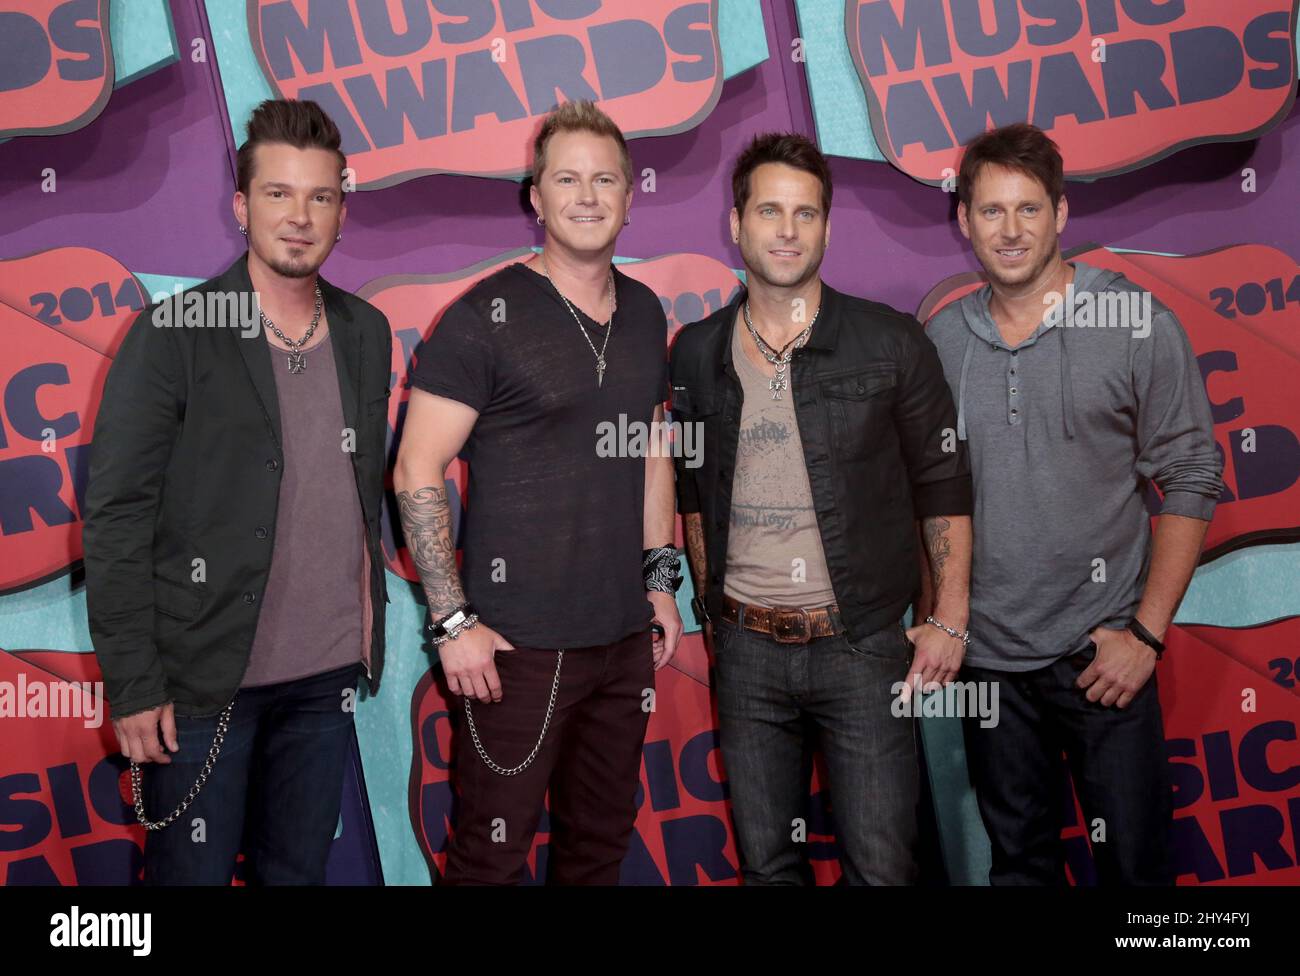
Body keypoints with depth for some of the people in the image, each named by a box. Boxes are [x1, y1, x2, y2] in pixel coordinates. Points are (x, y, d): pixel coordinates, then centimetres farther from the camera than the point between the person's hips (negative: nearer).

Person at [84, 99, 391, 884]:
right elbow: (115, 520, -10)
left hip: (329, 673, 5)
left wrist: (374, 626, 9)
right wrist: (132, 685, -11)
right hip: (204, 679, -4)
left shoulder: (366, 333, 6)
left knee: (299, 871, 17)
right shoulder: (173, 336, -10)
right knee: (192, 873, 9)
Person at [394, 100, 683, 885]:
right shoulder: (487, 316, -10)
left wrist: (661, 581, 14)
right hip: (521, 643, -6)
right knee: (494, 852, 5)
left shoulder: (645, 313, 9)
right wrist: (453, 621, -15)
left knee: (603, 840, 19)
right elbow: (417, 474, -12)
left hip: (625, 636, 6)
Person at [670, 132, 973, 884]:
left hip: (864, 646, -2)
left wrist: (950, 619, -5)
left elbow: (944, 484, 0)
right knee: (766, 862, 15)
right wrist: (711, 605, 11)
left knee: (881, 866, 2)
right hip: (747, 649, 3)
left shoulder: (891, 342, -5)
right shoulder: (697, 353, 4)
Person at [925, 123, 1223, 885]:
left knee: (1135, 862, 8)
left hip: (1101, 654, -2)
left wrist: (1147, 632, -10)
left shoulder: (1139, 324, -7)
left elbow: (1192, 481, -6)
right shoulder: (942, 339, 2)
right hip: (987, 656, 3)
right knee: (1019, 862, 17)